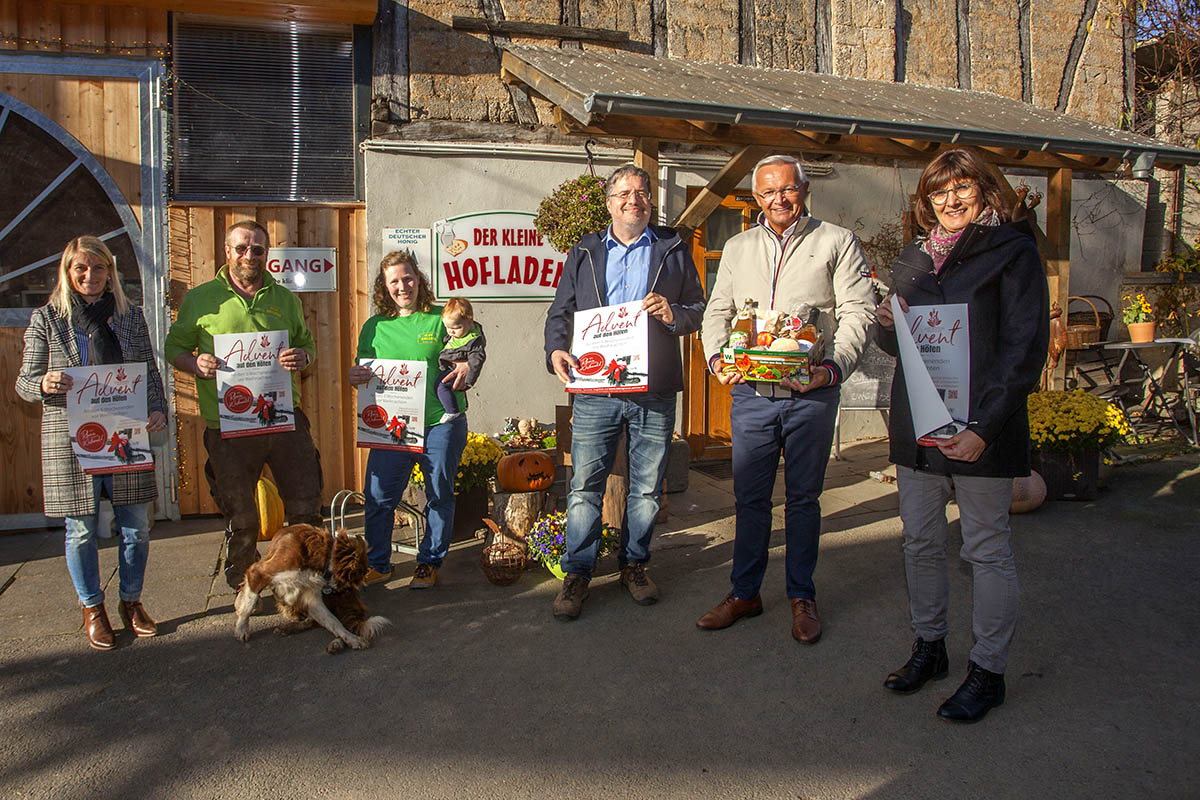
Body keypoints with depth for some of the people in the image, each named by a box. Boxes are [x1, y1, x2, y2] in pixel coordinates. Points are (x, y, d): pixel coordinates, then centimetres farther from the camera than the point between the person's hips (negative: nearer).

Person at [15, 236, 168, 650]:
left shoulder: (130, 315, 8)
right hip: (71, 440, -2)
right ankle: (92, 608, 25)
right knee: (81, 530, 7)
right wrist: (44, 385, -19)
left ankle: (131, 601, 27)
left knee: (136, 526, 7)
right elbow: (25, 381, 4)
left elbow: (150, 372, 11)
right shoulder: (46, 319, 3)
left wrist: (158, 410, -5)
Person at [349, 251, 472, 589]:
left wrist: (465, 368, -17)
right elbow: (364, 376, 14)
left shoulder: (440, 319, 3)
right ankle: (377, 565, 19)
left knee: (440, 495, 7)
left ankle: (429, 563, 24)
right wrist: (354, 377, -9)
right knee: (378, 497, 0)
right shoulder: (374, 327, 10)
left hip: (440, 424, -1)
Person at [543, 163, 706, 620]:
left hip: (655, 392, 0)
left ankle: (634, 565, 26)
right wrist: (556, 350, -6)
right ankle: (577, 573, 12)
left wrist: (673, 315, -10)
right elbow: (560, 313, 13)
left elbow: (700, 310, 11)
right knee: (585, 484, 0)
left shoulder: (673, 249, 12)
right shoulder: (584, 253, 14)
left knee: (647, 487, 9)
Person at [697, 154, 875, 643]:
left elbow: (857, 312, -3)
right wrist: (717, 358, -6)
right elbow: (717, 312, 14)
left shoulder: (837, 242, 4)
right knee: (749, 496, 8)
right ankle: (744, 593, 22)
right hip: (750, 392, 3)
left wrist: (835, 367, -19)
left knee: (803, 497, 8)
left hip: (811, 394, -2)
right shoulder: (737, 248, 15)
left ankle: (802, 597, 22)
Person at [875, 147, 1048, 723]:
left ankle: (988, 672, 18)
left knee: (986, 549, 4)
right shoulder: (914, 257, 14)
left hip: (981, 428, -5)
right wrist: (888, 325, -4)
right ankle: (929, 648, 29)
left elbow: (1025, 346, -10)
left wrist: (984, 426, -20)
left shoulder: (1012, 251, -3)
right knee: (920, 543, 12)